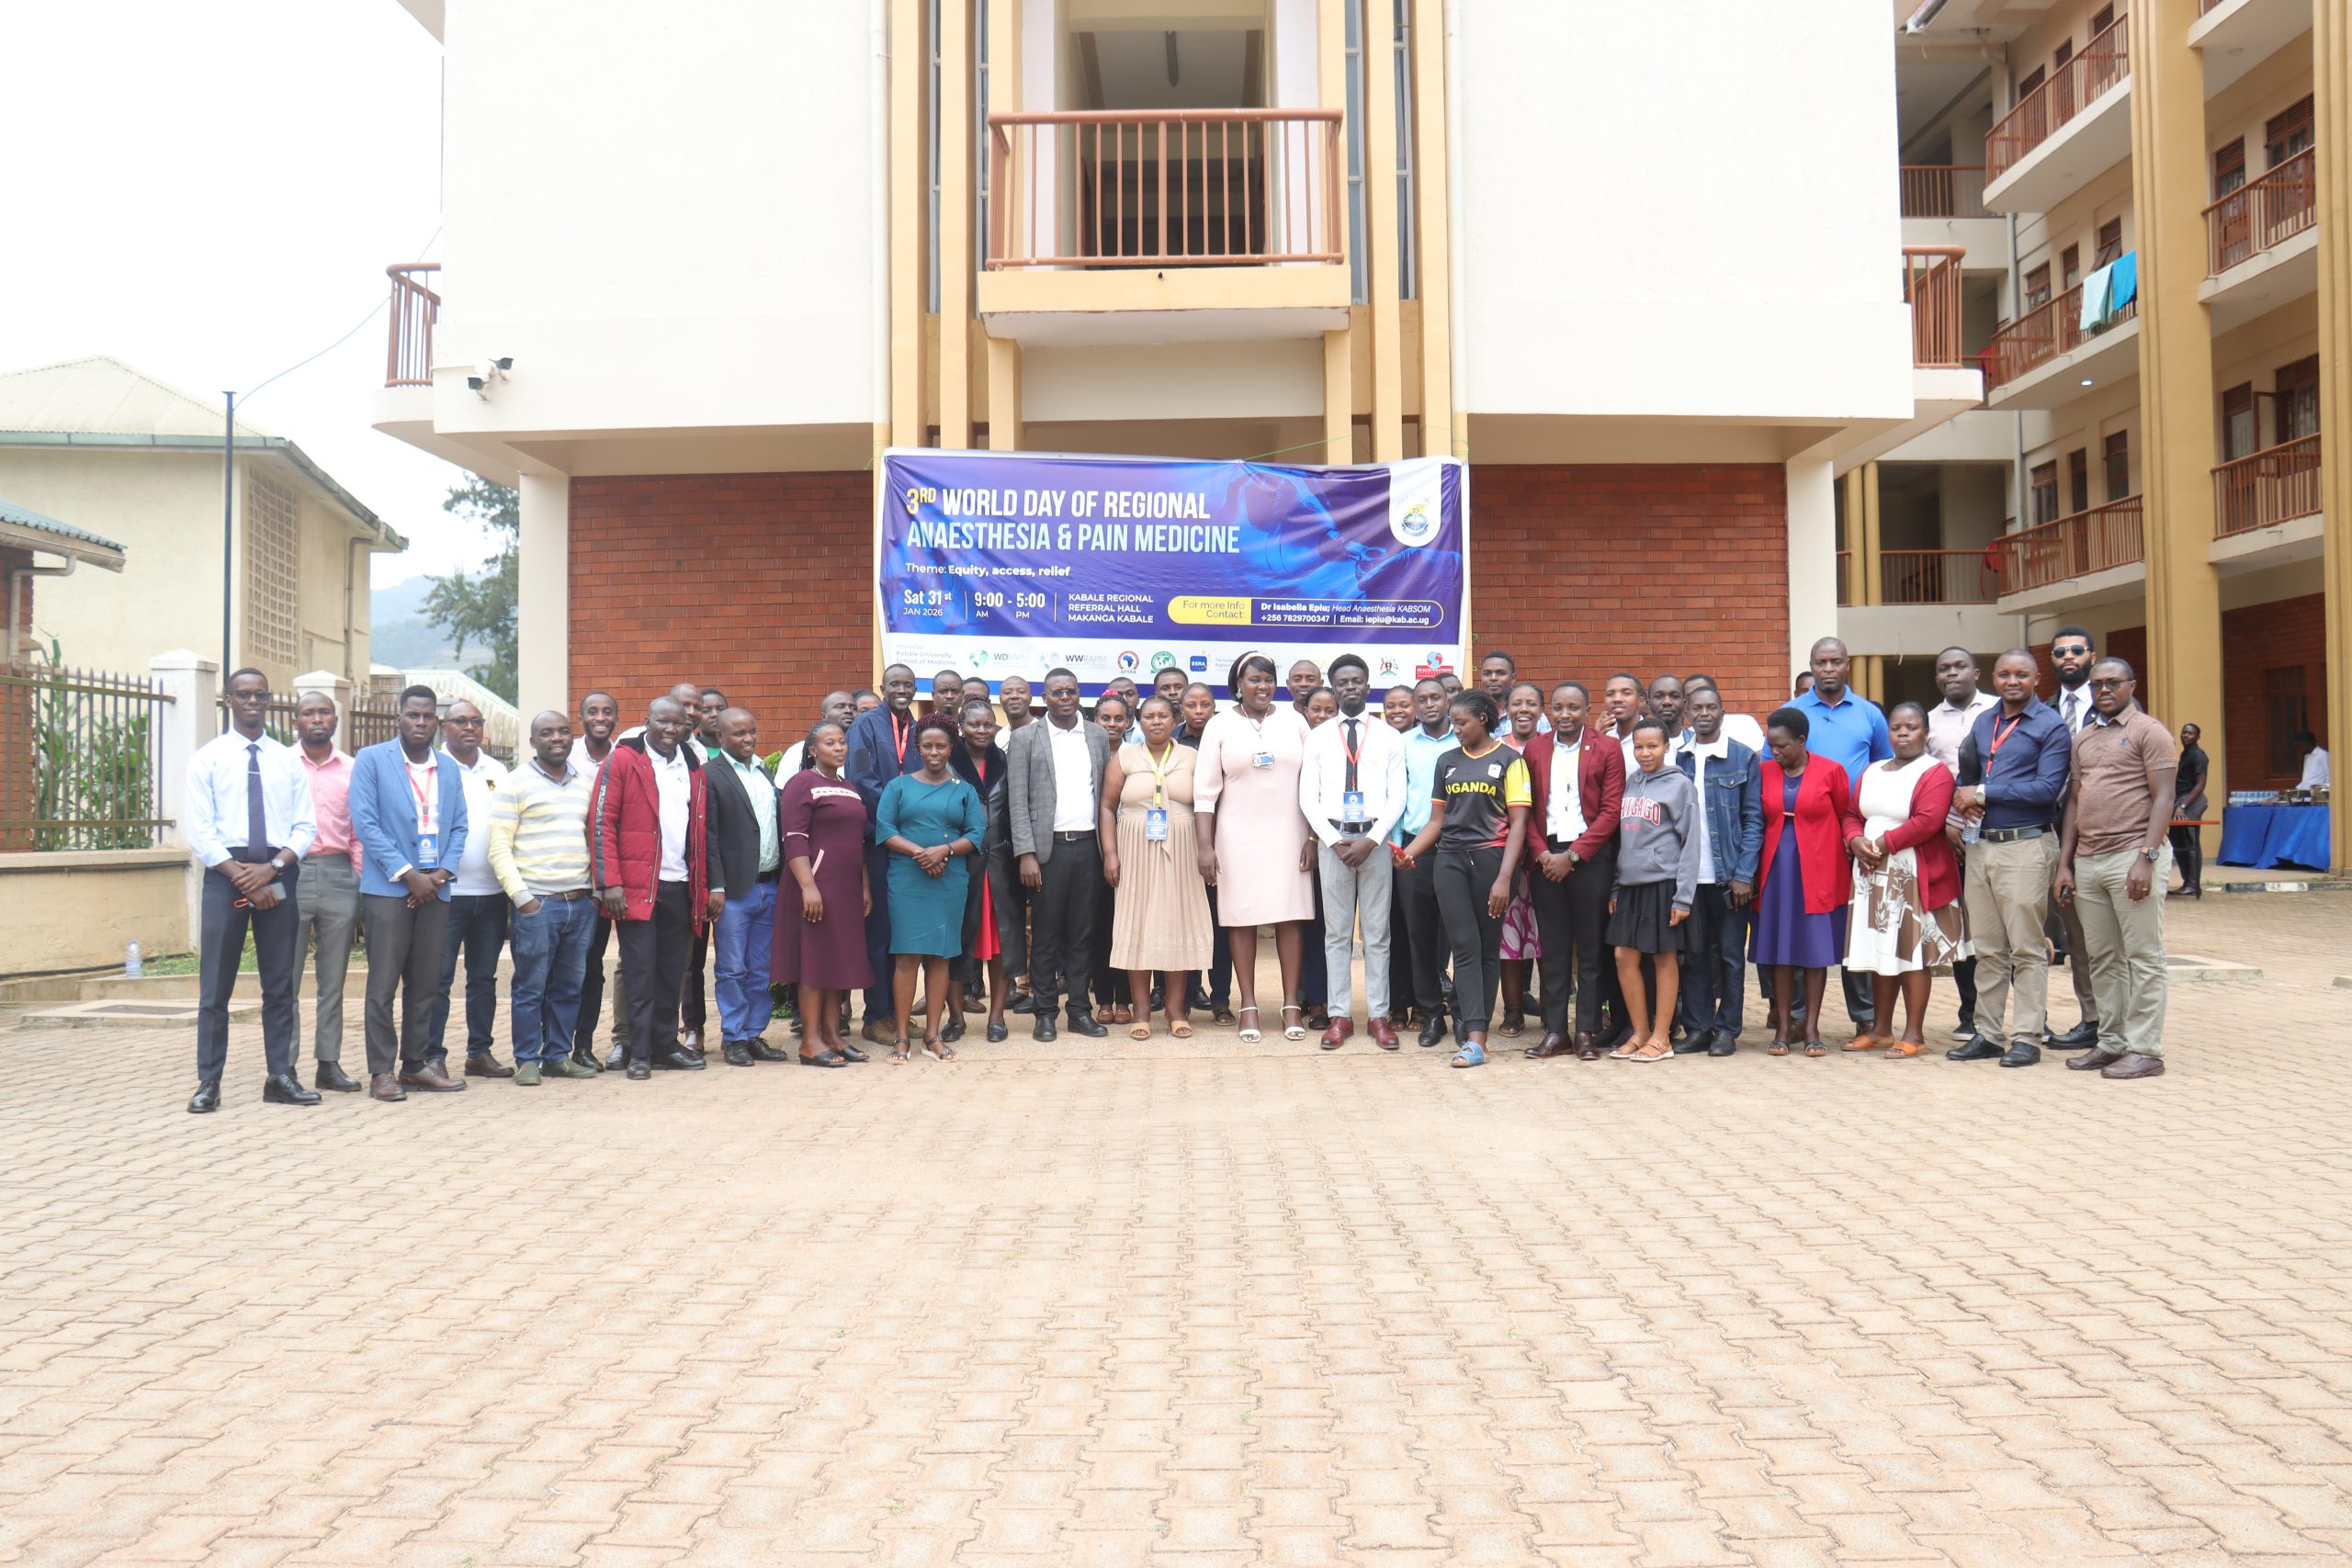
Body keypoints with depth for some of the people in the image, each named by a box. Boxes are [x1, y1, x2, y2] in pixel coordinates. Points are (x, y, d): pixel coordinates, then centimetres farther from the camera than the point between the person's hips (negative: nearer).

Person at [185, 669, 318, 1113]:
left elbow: (305, 826, 6)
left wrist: (272, 868, -11)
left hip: (280, 874, 2)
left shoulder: (287, 760, 11)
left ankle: (281, 1078, 12)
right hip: (225, 873, -2)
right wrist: (243, 877, -12)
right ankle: (208, 1082, 5)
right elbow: (199, 830, -3)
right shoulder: (208, 758, 4)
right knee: (216, 985, -1)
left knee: (280, 984, 6)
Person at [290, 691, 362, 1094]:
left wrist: (362, 881, 5)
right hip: (292, 874, -2)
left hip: (339, 876, 2)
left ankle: (329, 1063, 12)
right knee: (287, 978, -1)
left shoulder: (352, 769, 11)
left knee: (333, 980, 6)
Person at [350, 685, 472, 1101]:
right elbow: (364, 822, -8)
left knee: (425, 984, 8)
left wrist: (443, 872, -4)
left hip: (435, 889, 5)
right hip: (387, 888, -5)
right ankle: (381, 1071, 1)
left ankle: (416, 1063, 16)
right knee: (383, 984, -4)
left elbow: (459, 827, 13)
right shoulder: (371, 760, -1)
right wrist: (407, 874, -13)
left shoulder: (448, 769, 14)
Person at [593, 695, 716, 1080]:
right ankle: (639, 1054, 3)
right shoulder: (621, 761, -2)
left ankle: (666, 1045, 19)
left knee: (672, 972, 9)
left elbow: (703, 829, 18)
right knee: (640, 972, -2)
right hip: (637, 886, -5)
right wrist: (610, 882, -13)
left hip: (681, 886, 5)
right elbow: (601, 823, -7)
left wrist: (710, 886, 11)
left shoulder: (693, 769, 15)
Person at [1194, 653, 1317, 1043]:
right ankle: (1248, 1006, 8)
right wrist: (1205, 845, -7)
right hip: (1238, 836, -1)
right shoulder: (1220, 726, 3)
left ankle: (1291, 1005, 8)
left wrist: (1313, 836, 0)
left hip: (1288, 834, 1)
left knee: (1289, 916, 1)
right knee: (1241, 917, 1)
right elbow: (1205, 790, 0)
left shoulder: (1293, 721, 7)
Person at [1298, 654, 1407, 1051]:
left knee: (1378, 931, 4)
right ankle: (1339, 1015, 9)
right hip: (1331, 839, 1)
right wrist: (1334, 840, -9)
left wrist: (1371, 840, -11)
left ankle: (1379, 1015, 9)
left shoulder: (1389, 737, 5)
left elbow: (1397, 797, 0)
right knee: (1336, 932, 4)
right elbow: (1308, 797, 2)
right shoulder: (1318, 738, 6)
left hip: (1376, 840, 0)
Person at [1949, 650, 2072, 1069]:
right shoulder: (1982, 722, 15)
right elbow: (1967, 774, 21)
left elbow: (2048, 789, -14)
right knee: (1987, 949, 10)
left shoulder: (2050, 726, -5)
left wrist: (1984, 793, -13)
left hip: (2026, 846, -6)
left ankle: (2027, 1038, 4)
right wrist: (1963, 799, -3)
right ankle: (1989, 1034, 16)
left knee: (2027, 949, -2)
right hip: (1980, 844, 6)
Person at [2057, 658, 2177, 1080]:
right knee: (2104, 960, 9)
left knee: (2143, 958, -3)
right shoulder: (2083, 739, 18)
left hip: (2131, 856, -6)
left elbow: (2163, 798, -7)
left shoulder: (2148, 731, 0)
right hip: (2088, 860, 6)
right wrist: (2065, 864, 13)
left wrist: (2146, 858, -17)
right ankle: (2112, 1043, 15)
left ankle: (2145, 1050, 0)